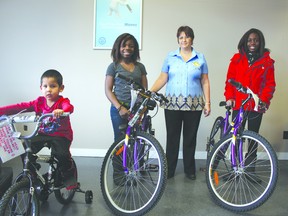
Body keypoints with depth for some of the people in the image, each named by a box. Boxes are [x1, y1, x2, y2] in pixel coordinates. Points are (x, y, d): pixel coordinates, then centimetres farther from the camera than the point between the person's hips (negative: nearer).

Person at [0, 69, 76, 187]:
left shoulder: (63, 101, -13)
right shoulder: (39, 102, 0)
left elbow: (69, 107, -36)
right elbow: (20, 107, -6)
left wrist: (61, 110, -61)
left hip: (61, 135, -5)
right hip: (43, 133, 5)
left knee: (61, 153, -29)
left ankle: (69, 174, 0)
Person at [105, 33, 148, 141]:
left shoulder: (140, 66, 12)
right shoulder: (113, 66, 5)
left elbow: (145, 89, 10)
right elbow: (108, 90, 0)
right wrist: (119, 108, -12)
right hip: (119, 109, -2)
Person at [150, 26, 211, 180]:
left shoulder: (200, 58, 8)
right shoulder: (170, 57, 7)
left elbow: (205, 82, 7)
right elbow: (162, 78, 4)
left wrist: (207, 102, 1)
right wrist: (150, 92, -10)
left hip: (194, 105, 0)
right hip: (173, 104, 0)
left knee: (190, 138, 7)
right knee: (172, 137, 3)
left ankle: (189, 170, 20)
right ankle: (169, 170, 14)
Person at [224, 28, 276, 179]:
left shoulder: (267, 61, 5)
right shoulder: (237, 59, 7)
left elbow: (270, 84, 2)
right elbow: (230, 80, 7)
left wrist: (264, 100, -12)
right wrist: (229, 97, -5)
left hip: (256, 106, 0)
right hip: (238, 105, 0)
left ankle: (250, 170, 17)